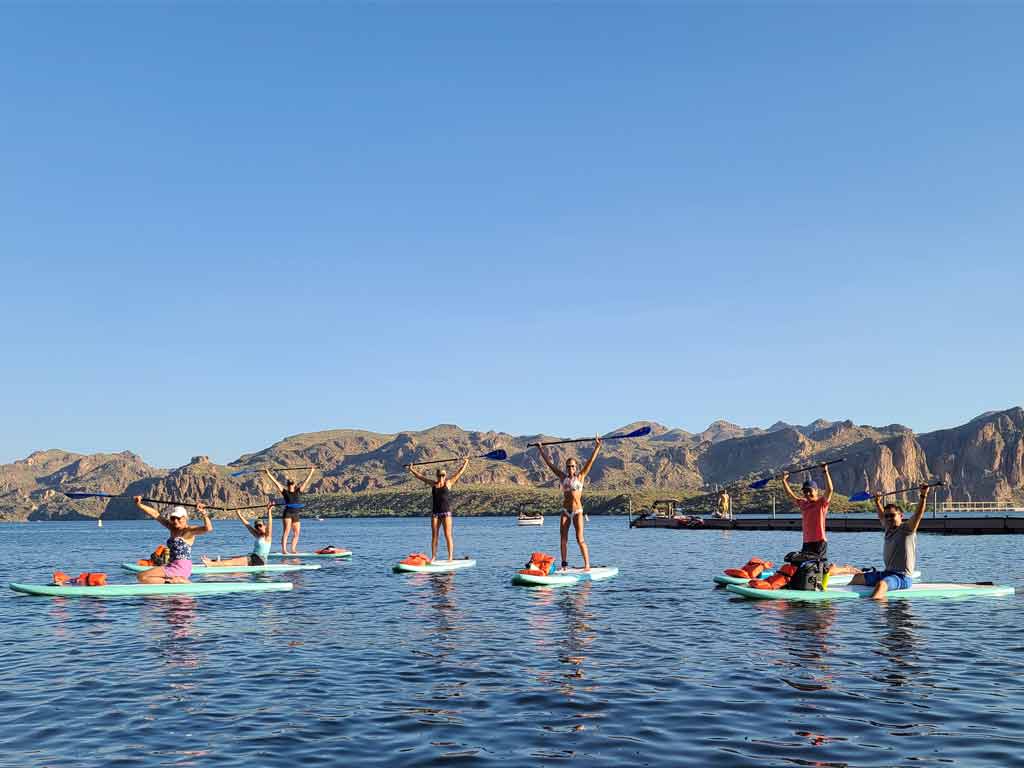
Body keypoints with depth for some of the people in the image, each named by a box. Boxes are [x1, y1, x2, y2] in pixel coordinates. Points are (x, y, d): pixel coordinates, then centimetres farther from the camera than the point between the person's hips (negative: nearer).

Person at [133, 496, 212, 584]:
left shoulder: (189, 530, -10)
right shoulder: (172, 528, 12)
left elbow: (208, 528, -28)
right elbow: (155, 514, 12)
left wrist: (203, 513, -42)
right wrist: (139, 505, 6)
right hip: (172, 566, 9)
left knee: (142, 577, -11)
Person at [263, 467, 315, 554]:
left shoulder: (298, 491, 12)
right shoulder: (285, 492, 5)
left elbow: (306, 481, 15)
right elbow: (275, 482, 2)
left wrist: (311, 472, 17)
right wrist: (268, 474, 0)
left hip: (296, 514, 4)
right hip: (287, 513, -4)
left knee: (296, 533, 4)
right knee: (286, 532, -10)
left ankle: (293, 549, 13)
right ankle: (284, 549, -14)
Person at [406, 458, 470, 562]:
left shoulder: (448, 483, 3)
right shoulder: (433, 484, 9)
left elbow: (459, 473, 8)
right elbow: (419, 476, 17)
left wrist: (465, 463, 9)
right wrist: (411, 469, 21)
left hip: (446, 512, -3)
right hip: (435, 513, 3)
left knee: (448, 535, -4)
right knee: (434, 535, 4)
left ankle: (450, 557, -3)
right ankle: (433, 556, 8)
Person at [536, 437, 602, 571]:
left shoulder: (580, 477, 1)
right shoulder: (563, 478, 8)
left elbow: (590, 461, -5)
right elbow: (549, 463, 12)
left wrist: (597, 446, -11)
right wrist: (541, 449, 15)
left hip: (577, 511, -4)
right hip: (565, 511, 4)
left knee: (580, 539, -9)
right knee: (563, 538, 1)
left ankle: (587, 564, -5)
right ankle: (564, 564, 8)